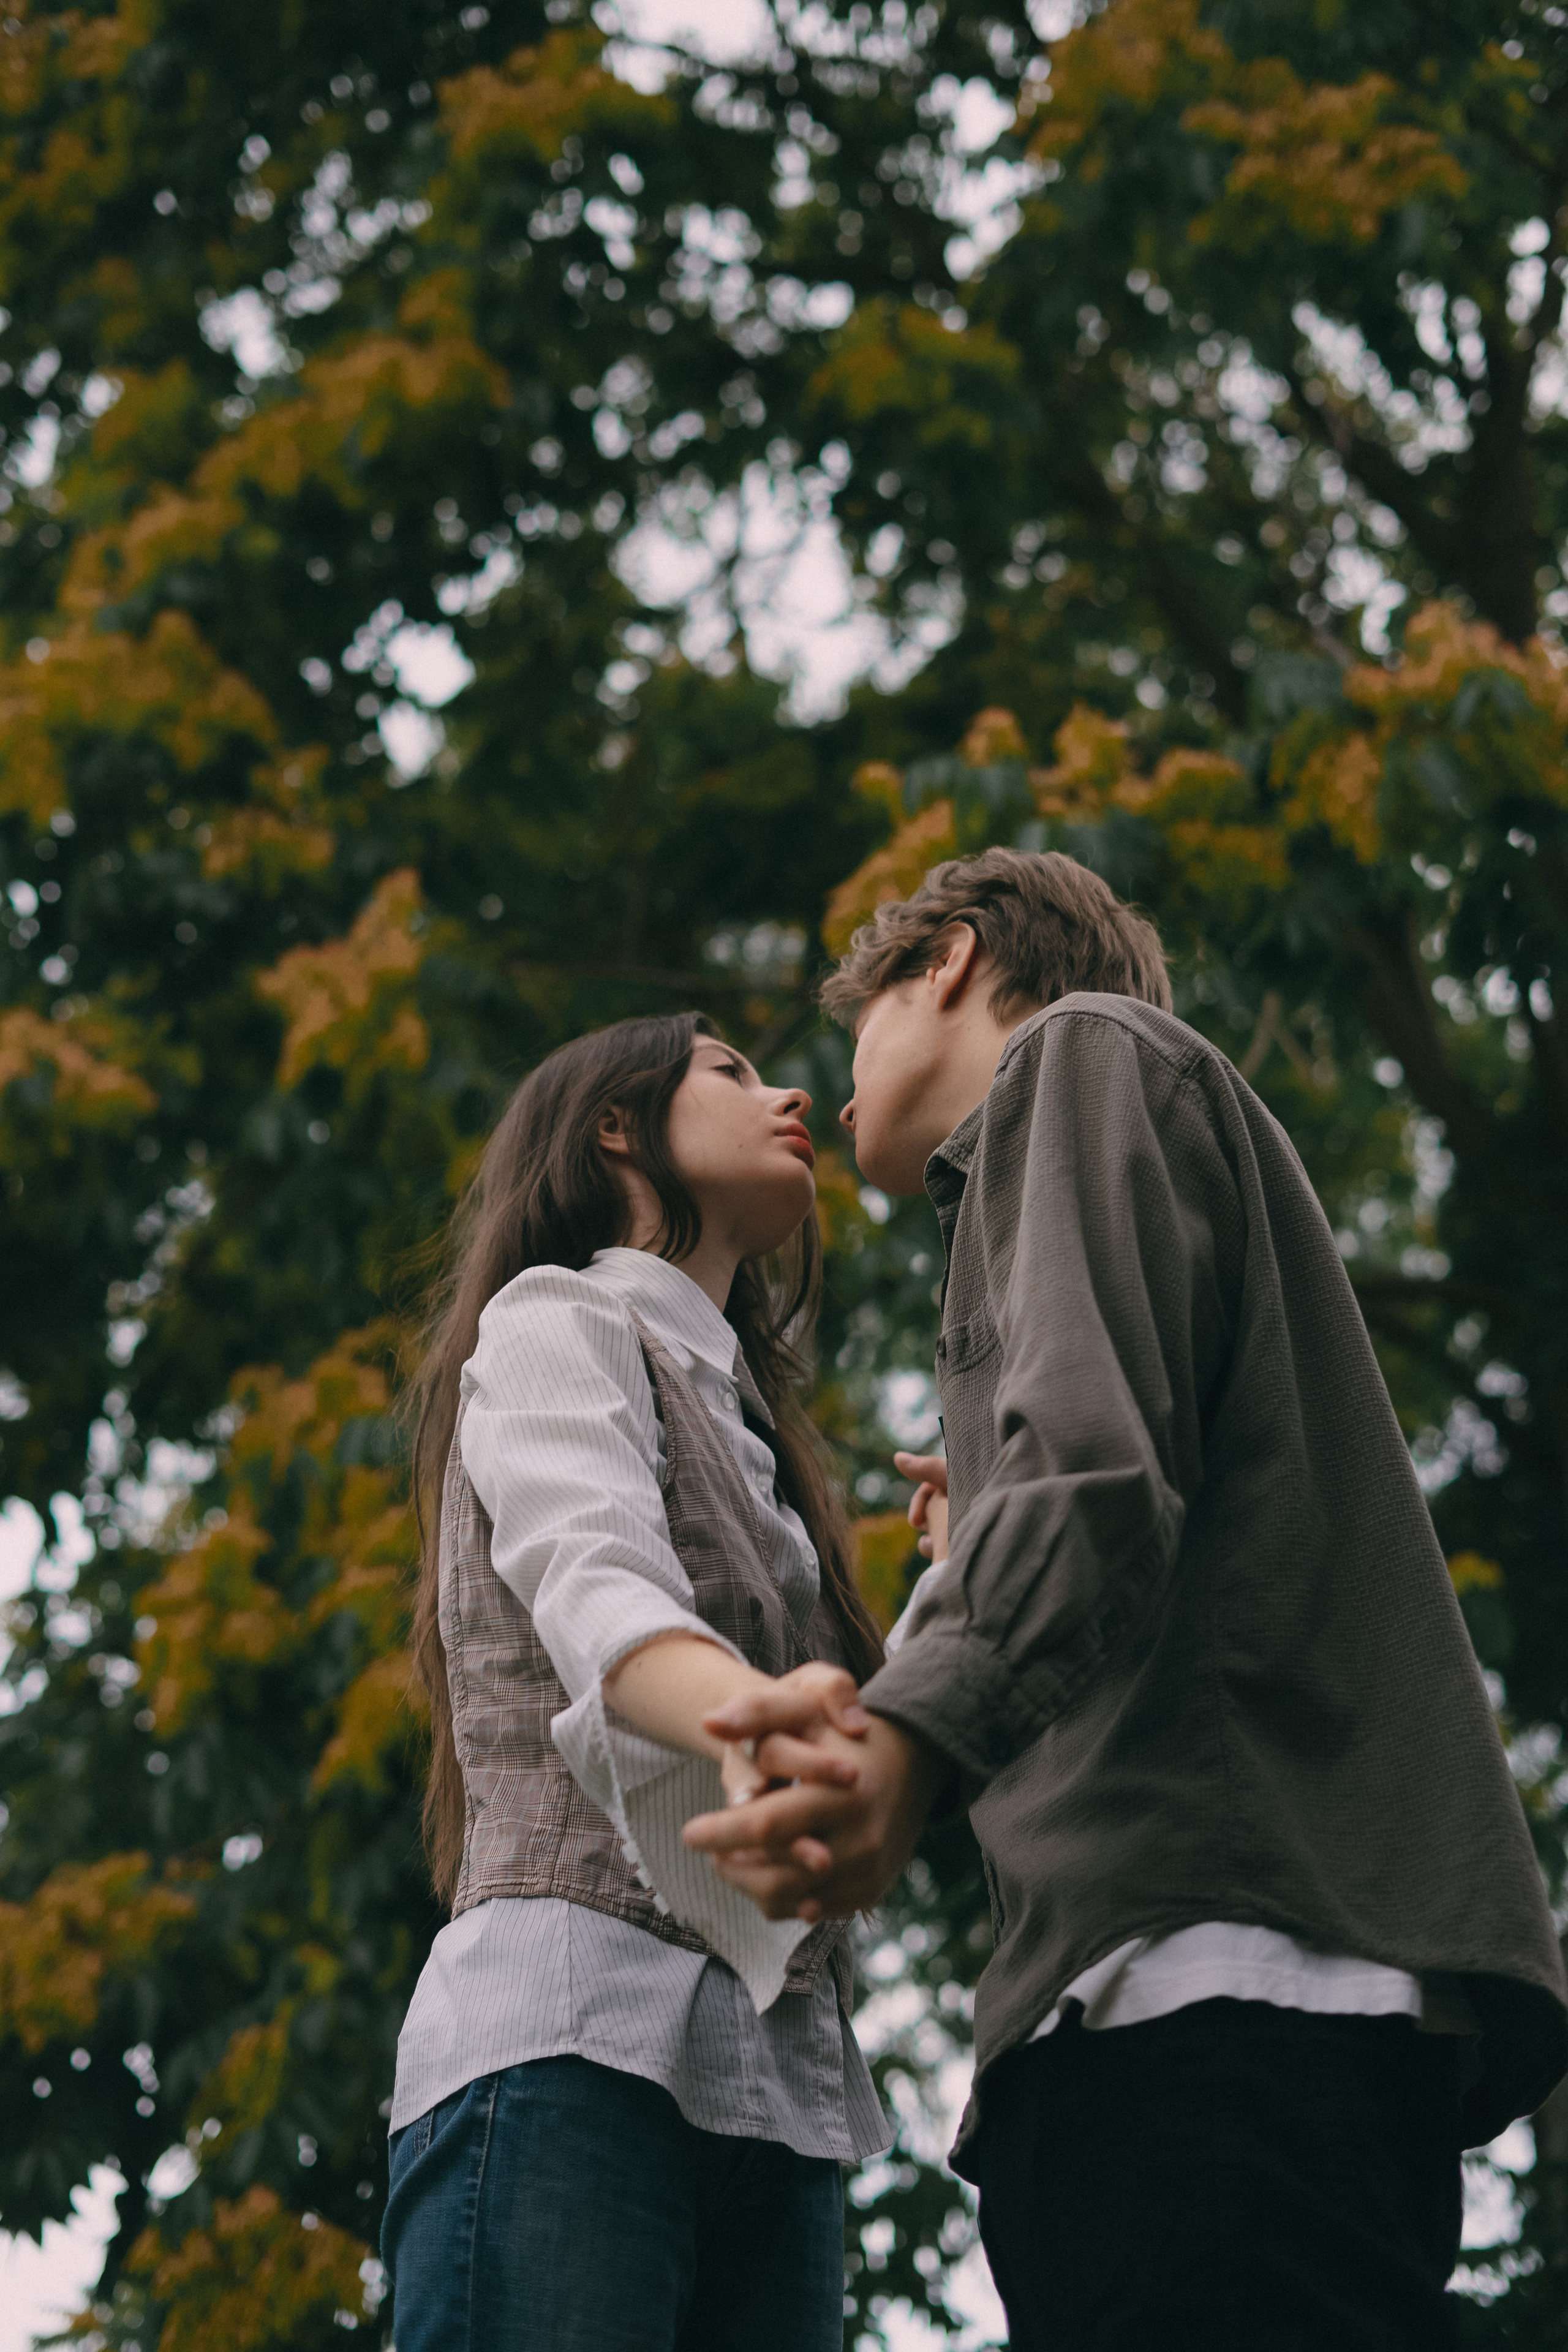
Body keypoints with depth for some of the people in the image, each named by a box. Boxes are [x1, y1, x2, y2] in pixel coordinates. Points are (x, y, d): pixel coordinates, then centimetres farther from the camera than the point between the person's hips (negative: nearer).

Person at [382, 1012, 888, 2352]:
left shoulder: (744, 1426, 33)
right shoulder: (559, 1321, 8)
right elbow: (591, 1584, -16)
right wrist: (743, 1715, -38)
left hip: (777, 2091, 7)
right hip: (574, 2035, -7)